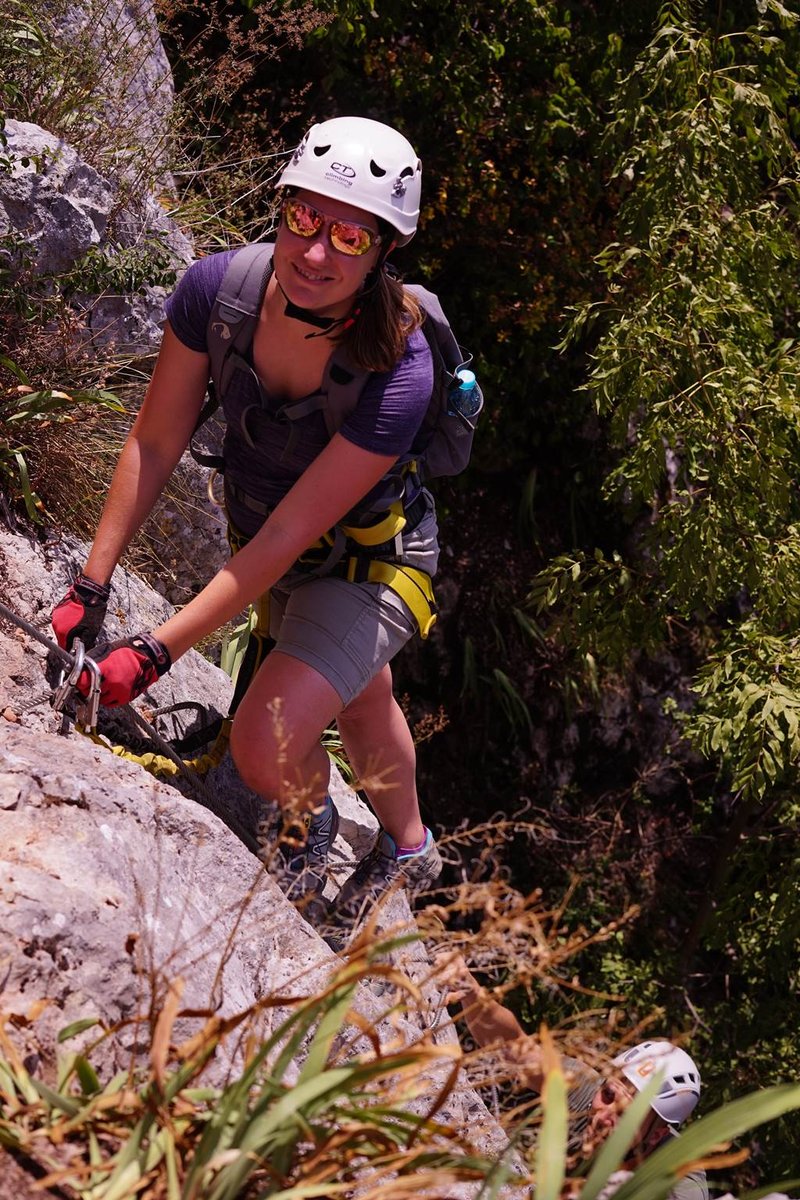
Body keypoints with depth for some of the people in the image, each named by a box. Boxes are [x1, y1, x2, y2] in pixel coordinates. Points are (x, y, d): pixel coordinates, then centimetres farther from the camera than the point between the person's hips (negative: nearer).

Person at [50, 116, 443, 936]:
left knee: (266, 750, -22)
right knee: (360, 705, 30)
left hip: (368, 555, -5)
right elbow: (155, 443, -14)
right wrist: (90, 587, -13)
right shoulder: (218, 288, -27)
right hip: (263, 540, 5)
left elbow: (286, 539, -34)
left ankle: (310, 826, 17)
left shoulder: (397, 373, -38)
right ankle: (408, 847, 60)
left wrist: (154, 653, -32)